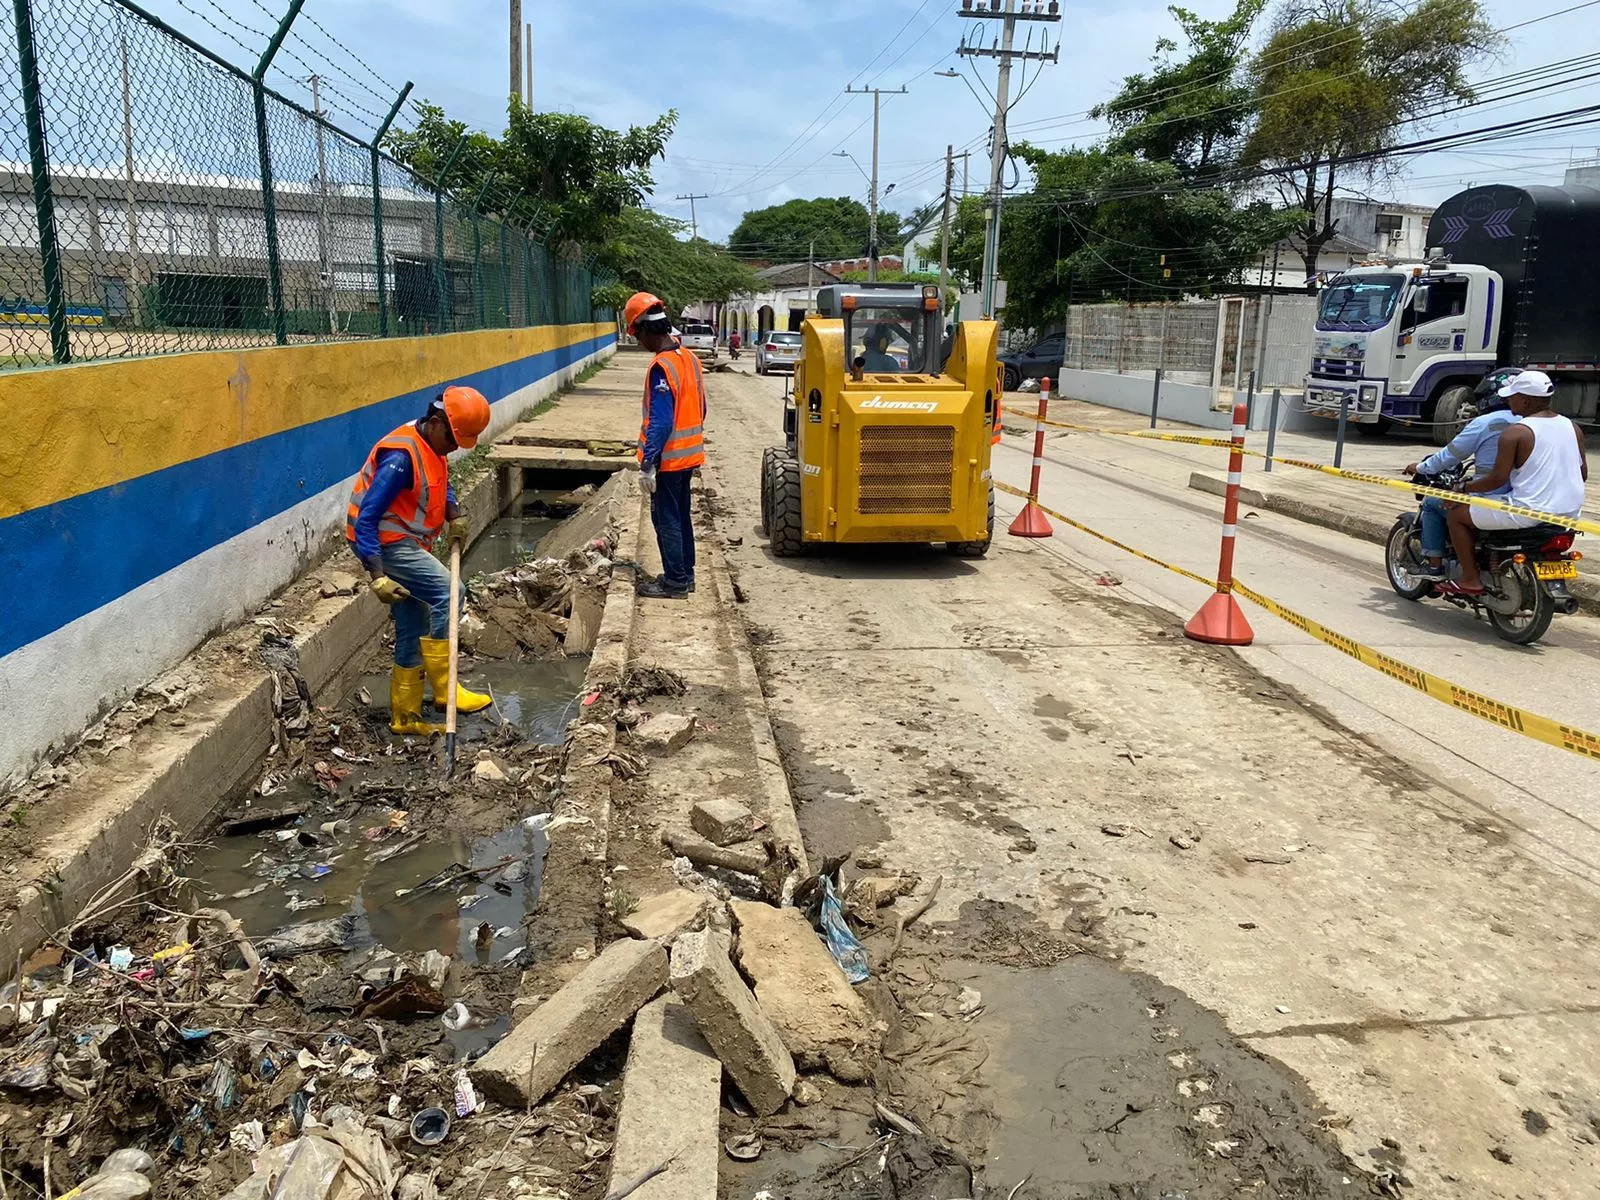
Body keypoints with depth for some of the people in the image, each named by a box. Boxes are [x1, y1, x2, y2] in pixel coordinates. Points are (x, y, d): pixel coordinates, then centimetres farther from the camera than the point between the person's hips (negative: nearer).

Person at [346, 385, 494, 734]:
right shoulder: (401, 455, -25)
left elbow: (441, 484, 24)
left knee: (413, 631, 11)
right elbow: (366, 519, -25)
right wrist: (378, 576, -31)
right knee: (446, 591, -22)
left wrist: (455, 513, 2)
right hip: (385, 544, -10)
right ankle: (446, 688, -13)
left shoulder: (432, 445, 4)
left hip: (405, 544, 10)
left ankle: (405, 716, 20)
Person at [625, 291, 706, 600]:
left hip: (667, 459, -9)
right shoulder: (689, 358, 6)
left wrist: (647, 465, -21)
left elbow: (660, 423, -25)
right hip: (689, 455, 9)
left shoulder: (661, 367, -21)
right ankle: (684, 574, 26)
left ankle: (675, 582, 8)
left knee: (667, 520, 1)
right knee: (681, 516, 17)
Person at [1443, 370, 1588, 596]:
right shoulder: (1573, 427, 7)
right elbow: (1583, 474, 14)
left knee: (1457, 513, 5)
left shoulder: (1515, 432, -14)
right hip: (1570, 512, 8)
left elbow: (1497, 479, -16)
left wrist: (1463, 488, -2)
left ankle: (1471, 580, 5)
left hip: (1529, 512, -8)